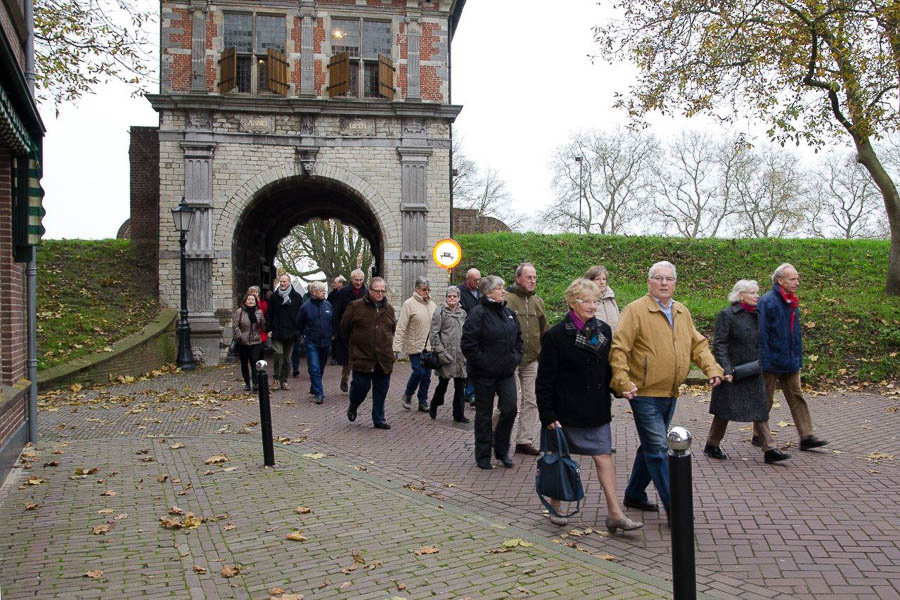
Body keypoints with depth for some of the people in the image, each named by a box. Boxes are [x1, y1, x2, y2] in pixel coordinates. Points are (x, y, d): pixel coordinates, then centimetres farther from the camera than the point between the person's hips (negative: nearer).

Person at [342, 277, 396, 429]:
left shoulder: (388, 308, 11)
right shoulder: (355, 307, -3)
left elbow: (393, 328, 25)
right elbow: (344, 327, 6)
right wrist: (354, 344, 11)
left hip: (384, 358, 4)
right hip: (362, 357, -4)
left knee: (381, 390, 6)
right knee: (361, 386, -4)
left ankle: (379, 419, 18)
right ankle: (353, 407, 28)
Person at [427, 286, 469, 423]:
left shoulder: (463, 313, 14)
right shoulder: (440, 312, -3)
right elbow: (434, 334, -8)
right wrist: (440, 351, -15)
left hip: (461, 355, 5)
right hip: (446, 354, -5)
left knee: (460, 386, 5)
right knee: (443, 383, 4)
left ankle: (459, 414, 13)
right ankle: (434, 406, 29)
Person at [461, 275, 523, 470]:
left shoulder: (509, 313, 10)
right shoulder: (478, 314, -12)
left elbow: (518, 338, 21)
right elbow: (468, 343, -16)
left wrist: (516, 358, 9)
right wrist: (482, 362, -16)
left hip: (506, 372, 6)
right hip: (484, 374, -6)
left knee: (510, 409, 0)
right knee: (484, 414, 6)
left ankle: (502, 450, 19)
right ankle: (483, 456, 19)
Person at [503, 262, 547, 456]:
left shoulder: (537, 302, 11)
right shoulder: (507, 300, -9)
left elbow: (544, 331, 19)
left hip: (532, 360, 6)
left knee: (531, 402, 10)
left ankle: (525, 440, 21)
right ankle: (507, 443, 6)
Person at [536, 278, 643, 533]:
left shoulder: (603, 331, 6)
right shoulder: (556, 335, -11)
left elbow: (608, 369, 15)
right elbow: (545, 380, -11)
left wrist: (607, 402, 13)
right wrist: (548, 415, -14)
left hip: (596, 411, 4)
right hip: (565, 411, -4)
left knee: (604, 457, 0)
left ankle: (615, 513, 4)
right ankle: (555, 507, 26)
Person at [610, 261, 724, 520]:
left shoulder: (682, 312, 12)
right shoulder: (636, 310, -10)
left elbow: (698, 345, 17)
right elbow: (619, 348, -15)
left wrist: (712, 368, 1)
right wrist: (623, 382, -24)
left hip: (670, 394, 8)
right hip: (645, 394, -7)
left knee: (651, 446, 17)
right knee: (657, 449, -6)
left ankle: (635, 495, 32)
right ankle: (673, 507, 0)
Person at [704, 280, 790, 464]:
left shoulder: (755, 314, 9)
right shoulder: (727, 314, -12)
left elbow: (759, 343, 18)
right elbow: (719, 344, -16)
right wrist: (726, 369, -23)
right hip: (733, 372, -6)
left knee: (760, 409, 4)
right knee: (725, 409, 4)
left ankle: (770, 450, 7)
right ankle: (711, 445, 19)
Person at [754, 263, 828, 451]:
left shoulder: (792, 302, 10)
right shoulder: (767, 301, -15)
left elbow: (796, 331, 19)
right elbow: (762, 333, -18)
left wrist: (798, 357, 15)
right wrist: (765, 361, -20)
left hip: (790, 362, 7)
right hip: (772, 361, -7)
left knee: (797, 397, 7)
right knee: (765, 400, 4)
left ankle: (806, 437, 9)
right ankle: (758, 436, 17)